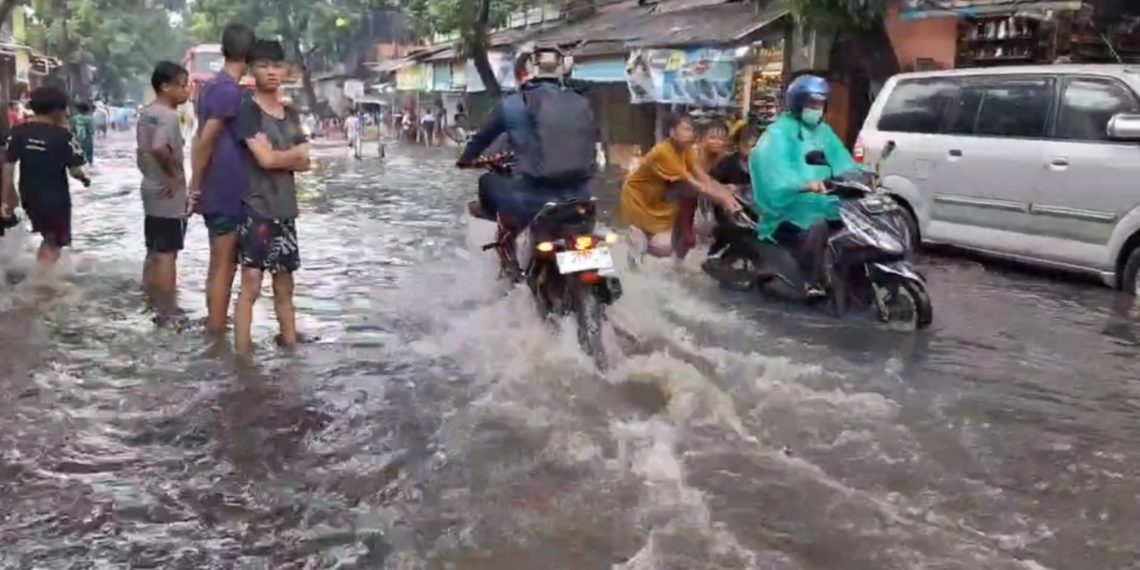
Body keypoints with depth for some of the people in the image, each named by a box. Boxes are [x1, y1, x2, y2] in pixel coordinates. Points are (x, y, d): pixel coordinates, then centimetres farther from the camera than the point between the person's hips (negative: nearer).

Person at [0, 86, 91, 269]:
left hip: (30, 198, 5)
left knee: (48, 239, 27)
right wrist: (84, 178, 8)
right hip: (56, 199, -5)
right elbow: (75, 171, -16)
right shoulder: (62, 135, -15)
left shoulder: (18, 132, -3)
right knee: (54, 245, 11)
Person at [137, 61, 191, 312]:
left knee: (154, 252, 16)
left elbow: (143, 149, 14)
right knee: (167, 254, -4)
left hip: (151, 190, 9)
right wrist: (173, 173, -20)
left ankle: (150, 306, 24)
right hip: (169, 194, -9)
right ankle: (167, 312, 1)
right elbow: (159, 148, -33)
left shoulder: (146, 113, 11)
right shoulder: (169, 116, -19)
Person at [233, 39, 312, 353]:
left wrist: (277, 156, -10)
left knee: (284, 286, 13)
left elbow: (304, 163, 6)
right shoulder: (248, 110, -7)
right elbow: (265, 158, -17)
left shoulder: (291, 114, 13)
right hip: (256, 209, -7)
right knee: (251, 285, -9)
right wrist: (293, 154, -1)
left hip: (285, 210, 7)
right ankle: (242, 356, -6)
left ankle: (290, 345, 20)